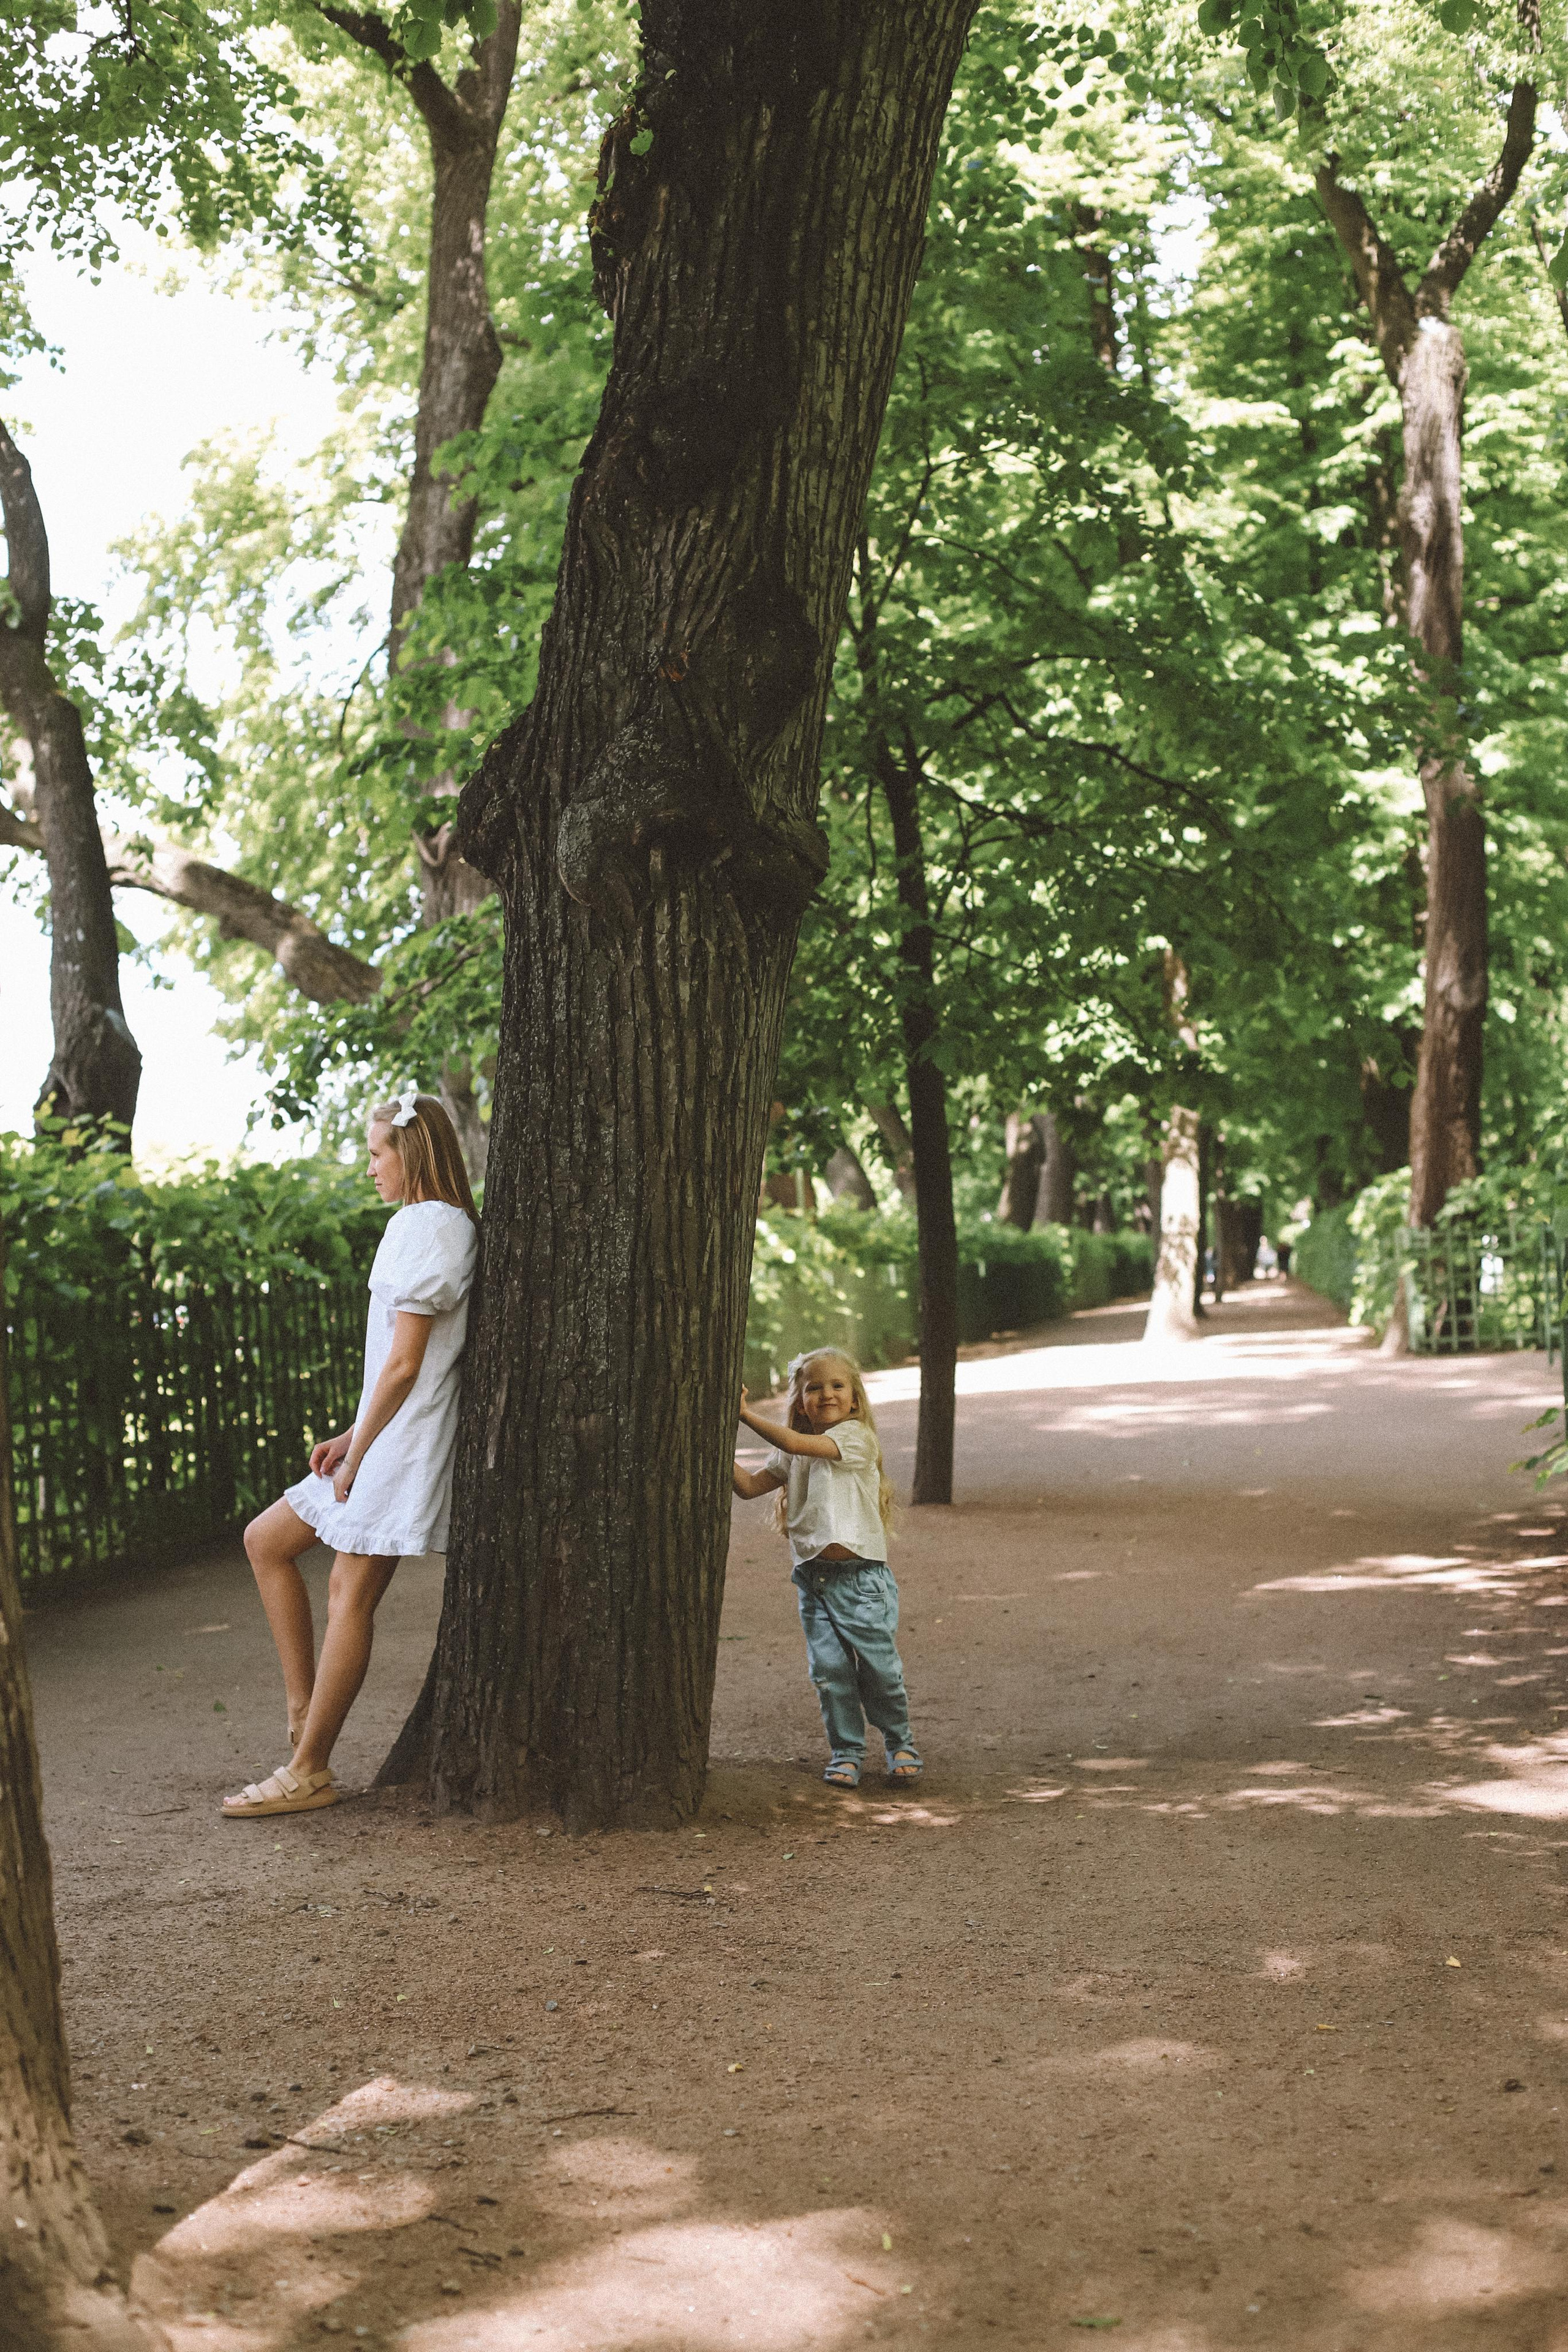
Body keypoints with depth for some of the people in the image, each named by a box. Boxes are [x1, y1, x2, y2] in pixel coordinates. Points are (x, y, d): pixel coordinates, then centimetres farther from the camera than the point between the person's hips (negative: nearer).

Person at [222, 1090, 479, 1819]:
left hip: (402, 1444, -10)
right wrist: (354, 1438, 14)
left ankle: (308, 1771, 0)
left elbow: (404, 1363, -19)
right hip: (389, 1439, 10)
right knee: (266, 1538, 13)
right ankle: (303, 1708, 13)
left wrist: (357, 1453, -11)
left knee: (351, 1593, -6)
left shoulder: (420, 1226, -15)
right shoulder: (451, 1226, 14)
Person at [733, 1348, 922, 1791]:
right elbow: (750, 1485, 14)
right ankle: (845, 1752, 12)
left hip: (861, 1576, -5)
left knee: (879, 1667, -1)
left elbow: (797, 1444, -19)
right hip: (813, 1578, 5)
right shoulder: (791, 1455, 14)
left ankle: (900, 1743, 21)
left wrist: (747, 1414, -17)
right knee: (829, 1667, -1)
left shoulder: (857, 1437, -7)